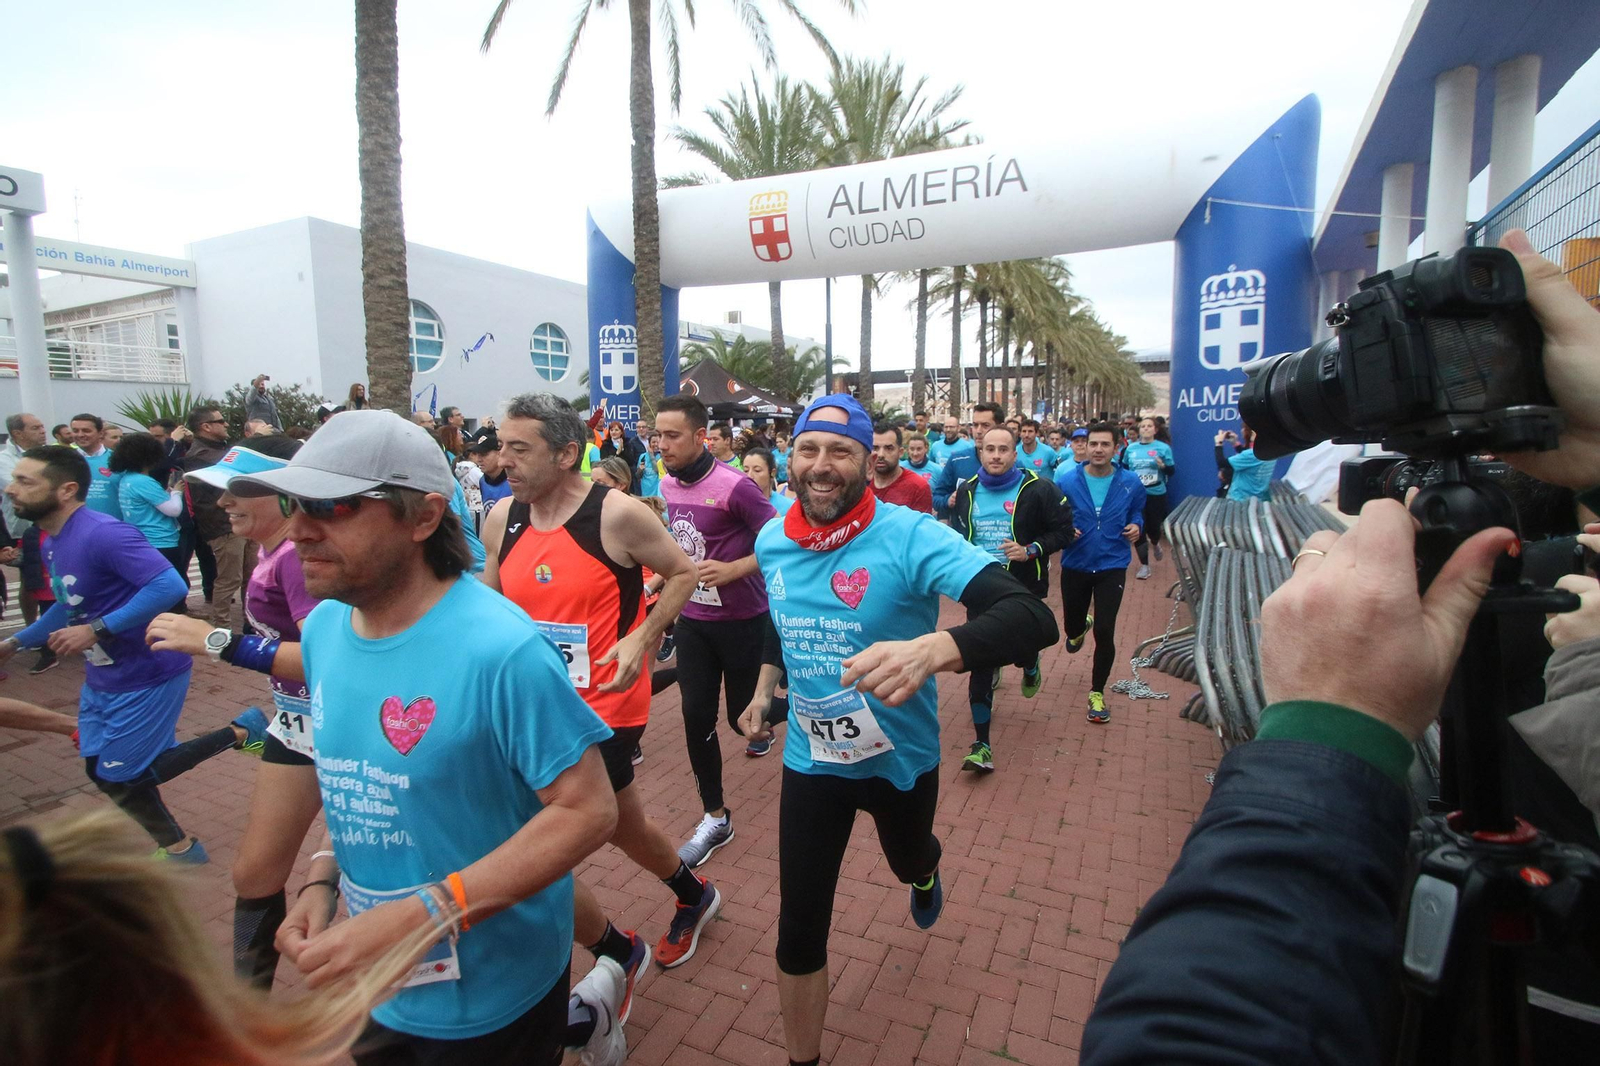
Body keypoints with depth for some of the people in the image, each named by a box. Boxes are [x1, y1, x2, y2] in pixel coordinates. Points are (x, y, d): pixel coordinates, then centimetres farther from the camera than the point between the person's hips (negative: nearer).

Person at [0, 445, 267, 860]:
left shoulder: (101, 533, -24)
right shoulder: (53, 544, 6)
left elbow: (168, 586, -34)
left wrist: (96, 630, -30)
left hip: (145, 677, -9)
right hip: (101, 679, 10)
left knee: (119, 778, 2)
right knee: (101, 770, 18)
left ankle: (239, 732, 9)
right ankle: (177, 847, 33)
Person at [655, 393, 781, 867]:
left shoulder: (734, 486, -21)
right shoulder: (667, 485, 2)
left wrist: (733, 569, -24)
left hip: (741, 619, -5)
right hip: (692, 619, 6)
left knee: (742, 713, 7)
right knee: (696, 716, 5)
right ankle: (715, 817, 20)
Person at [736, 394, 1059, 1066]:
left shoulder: (909, 536, -27)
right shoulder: (771, 541, -8)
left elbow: (1032, 618, -39)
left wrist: (932, 649, -55)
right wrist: (763, 686, 9)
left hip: (901, 758, -2)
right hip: (811, 758, 2)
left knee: (907, 862, 30)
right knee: (798, 932, 6)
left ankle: (924, 873, 71)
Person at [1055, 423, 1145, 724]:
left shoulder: (1130, 483, -6)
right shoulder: (1066, 481, -9)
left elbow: (1137, 511, 14)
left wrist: (1136, 525, -7)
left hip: (1112, 567, -1)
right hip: (1075, 565, 1)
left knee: (1105, 631, -7)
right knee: (1071, 629, 16)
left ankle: (1097, 692, 16)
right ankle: (1081, 628, 58)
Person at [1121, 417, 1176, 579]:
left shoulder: (1163, 447, -6)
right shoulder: (1130, 448, 3)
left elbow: (1172, 471, -7)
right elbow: (1124, 468, 17)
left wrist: (1163, 466, -27)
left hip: (1156, 494, -2)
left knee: (1153, 526, 7)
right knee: (1138, 529, 0)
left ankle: (1155, 544, 46)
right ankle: (1144, 565, 14)